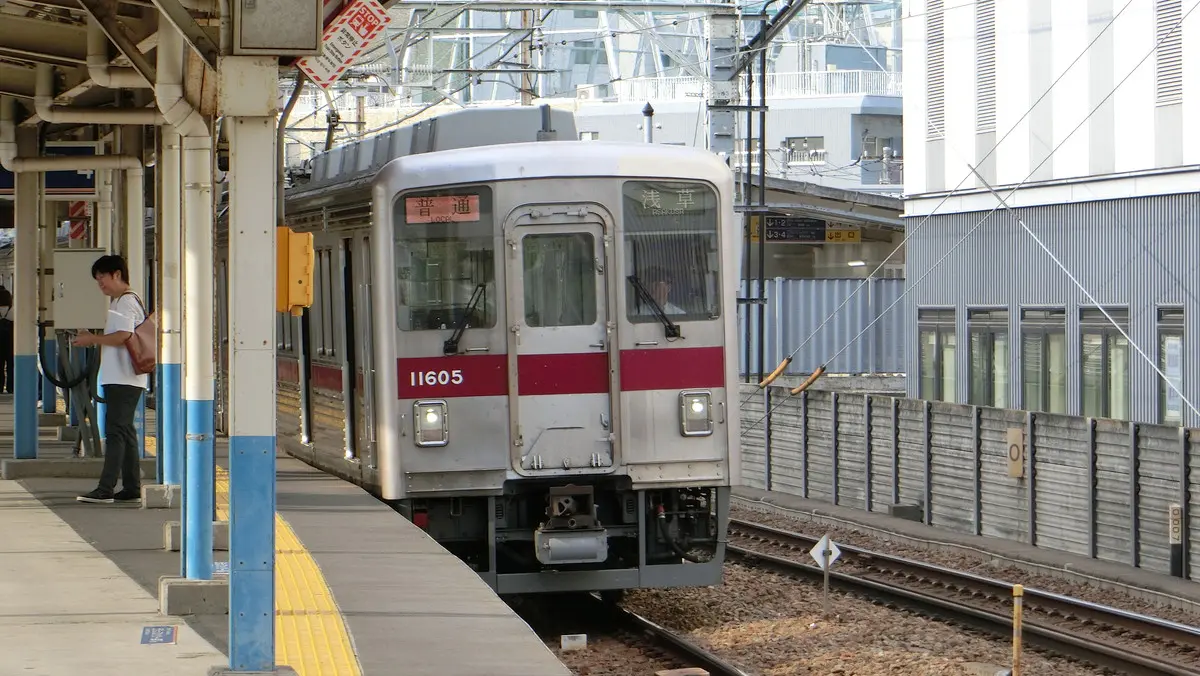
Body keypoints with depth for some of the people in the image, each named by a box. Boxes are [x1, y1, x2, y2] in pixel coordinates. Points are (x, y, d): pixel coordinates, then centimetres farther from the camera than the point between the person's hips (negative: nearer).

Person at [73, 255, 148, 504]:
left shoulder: (127, 302, -11)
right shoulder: (118, 301, 21)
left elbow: (123, 336, -21)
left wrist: (93, 339, -12)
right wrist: (94, 340, 11)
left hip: (124, 378, -11)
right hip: (117, 378, 11)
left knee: (116, 430, -12)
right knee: (124, 432, 10)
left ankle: (106, 489, -15)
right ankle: (132, 488, 12)